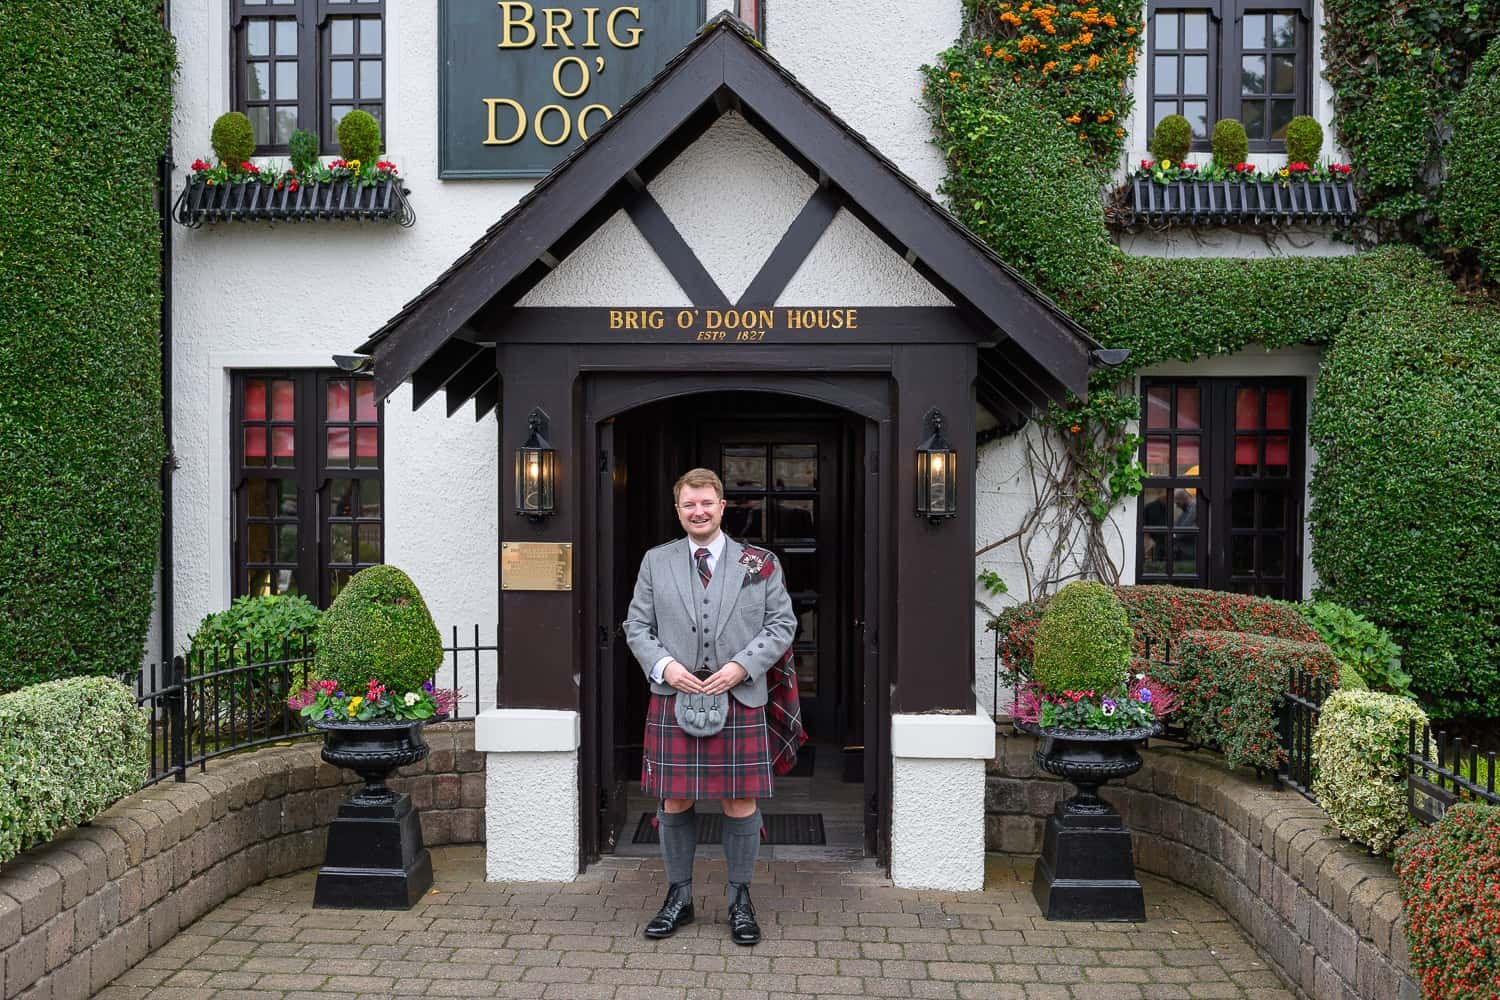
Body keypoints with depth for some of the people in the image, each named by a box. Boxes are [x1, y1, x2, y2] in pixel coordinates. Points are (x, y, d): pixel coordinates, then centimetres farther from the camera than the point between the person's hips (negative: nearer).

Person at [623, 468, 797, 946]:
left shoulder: (759, 563, 4)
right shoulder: (656, 562, 7)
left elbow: (782, 624, 2)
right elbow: (637, 626, 8)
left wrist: (741, 665, -11)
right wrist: (664, 666, -10)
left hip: (739, 699, -1)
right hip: (673, 699, 1)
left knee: (740, 803, 4)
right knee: (675, 802, 8)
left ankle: (740, 901, 21)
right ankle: (678, 897, 26)